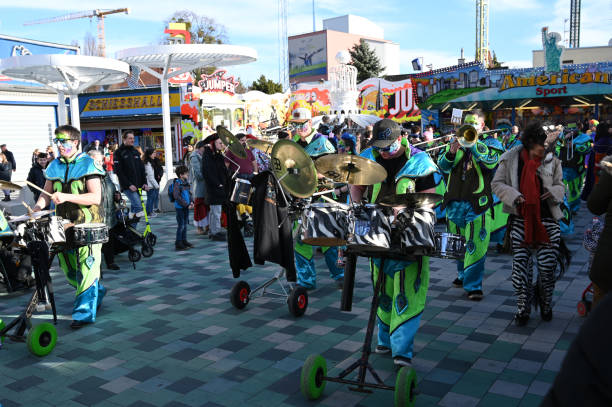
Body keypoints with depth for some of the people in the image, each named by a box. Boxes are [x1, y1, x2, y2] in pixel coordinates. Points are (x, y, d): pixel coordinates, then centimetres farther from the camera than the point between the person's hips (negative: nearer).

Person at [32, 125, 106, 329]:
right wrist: (38, 206, -2)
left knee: (86, 267, -8)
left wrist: (67, 197, -24)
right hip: (64, 225, 7)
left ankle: (85, 311, -1)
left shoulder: (88, 164, -7)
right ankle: (97, 291, 36)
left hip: (87, 225, -6)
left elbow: (95, 197, -15)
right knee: (68, 269, 13)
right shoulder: (55, 166, 12)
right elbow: (46, 192, 19)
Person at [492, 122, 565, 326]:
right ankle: (523, 307, 17)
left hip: (547, 220, 1)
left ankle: (545, 301, 29)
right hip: (521, 219, -1)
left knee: (548, 265, 1)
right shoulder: (510, 159, -2)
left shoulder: (552, 160, 2)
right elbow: (496, 184, 1)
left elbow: (560, 186, 10)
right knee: (520, 264, 1)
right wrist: (513, 196, -15)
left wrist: (553, 192, -13)